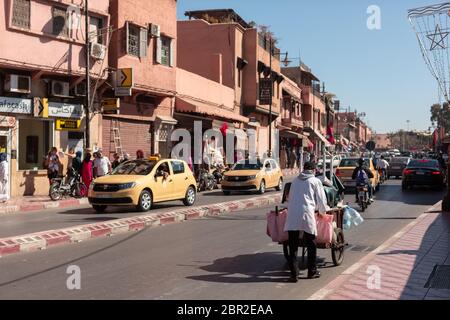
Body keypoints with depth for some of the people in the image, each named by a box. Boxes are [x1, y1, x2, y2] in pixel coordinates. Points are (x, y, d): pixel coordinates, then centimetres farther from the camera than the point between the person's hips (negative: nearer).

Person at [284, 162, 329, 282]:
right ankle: (312, 272, 20)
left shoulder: (295, 181, 21)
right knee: (311, 245, 12)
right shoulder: (315, 181, 8)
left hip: (292, 214, 4)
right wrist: (322, 212, 28)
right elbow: (321, 200, 9)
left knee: (293, 246, 5)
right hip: (306, 214, -3)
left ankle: (294, 274, 1)